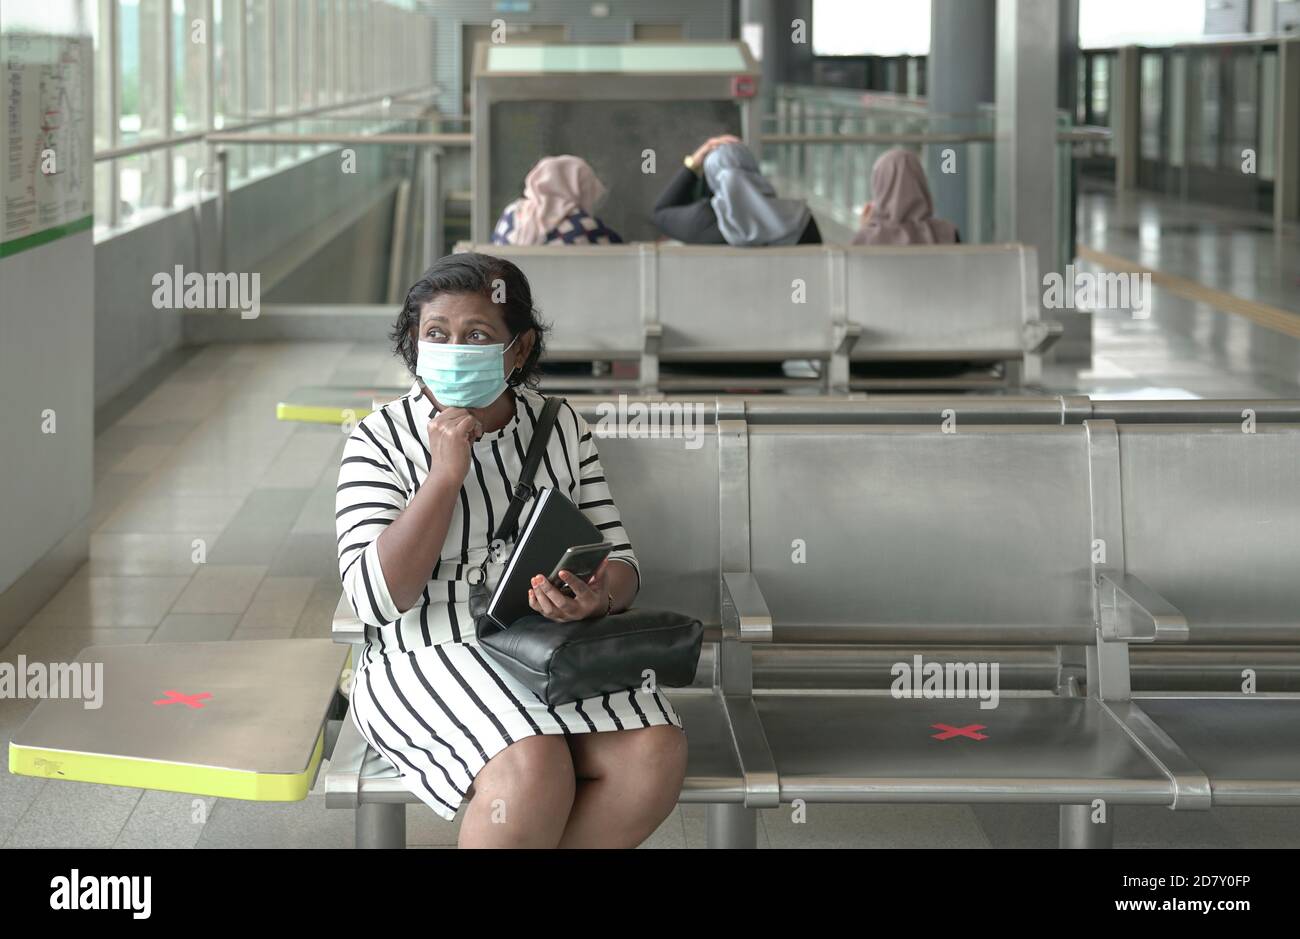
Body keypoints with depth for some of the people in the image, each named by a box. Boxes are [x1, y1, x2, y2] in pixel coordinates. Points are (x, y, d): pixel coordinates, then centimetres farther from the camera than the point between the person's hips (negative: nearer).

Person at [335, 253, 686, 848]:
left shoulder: (560, 428, 10)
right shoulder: (380, 441, -2)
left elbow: (617, 559, 10)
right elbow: (377, 598, -12)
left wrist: (600, 594, -16)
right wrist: (446, 473, -17)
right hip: (429, 659, -4)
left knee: (657, 756, -24)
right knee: (533, 773, -33)